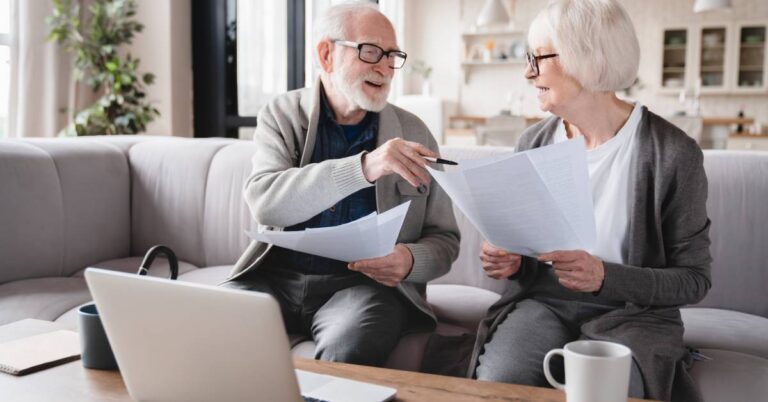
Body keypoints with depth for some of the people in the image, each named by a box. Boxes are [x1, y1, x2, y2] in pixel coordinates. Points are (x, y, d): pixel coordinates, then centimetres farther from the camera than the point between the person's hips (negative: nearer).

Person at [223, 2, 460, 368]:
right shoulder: (281, 116, 4)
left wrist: (411, 261, -14)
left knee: (349, 347, -33)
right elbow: (264, 203, -16)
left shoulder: (413, 133, 6)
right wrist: (363, 168, -30)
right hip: (279, 276, 1)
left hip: (366, 283, 0)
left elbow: (443, 239, 10)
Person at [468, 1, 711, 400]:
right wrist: (511, 263, -9)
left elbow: (694, 278, -6)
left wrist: (604, 277, -23)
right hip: (541, 303, 3)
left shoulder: (672, 153, -11)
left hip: (630, 313, -2)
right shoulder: (533, 143, 3)